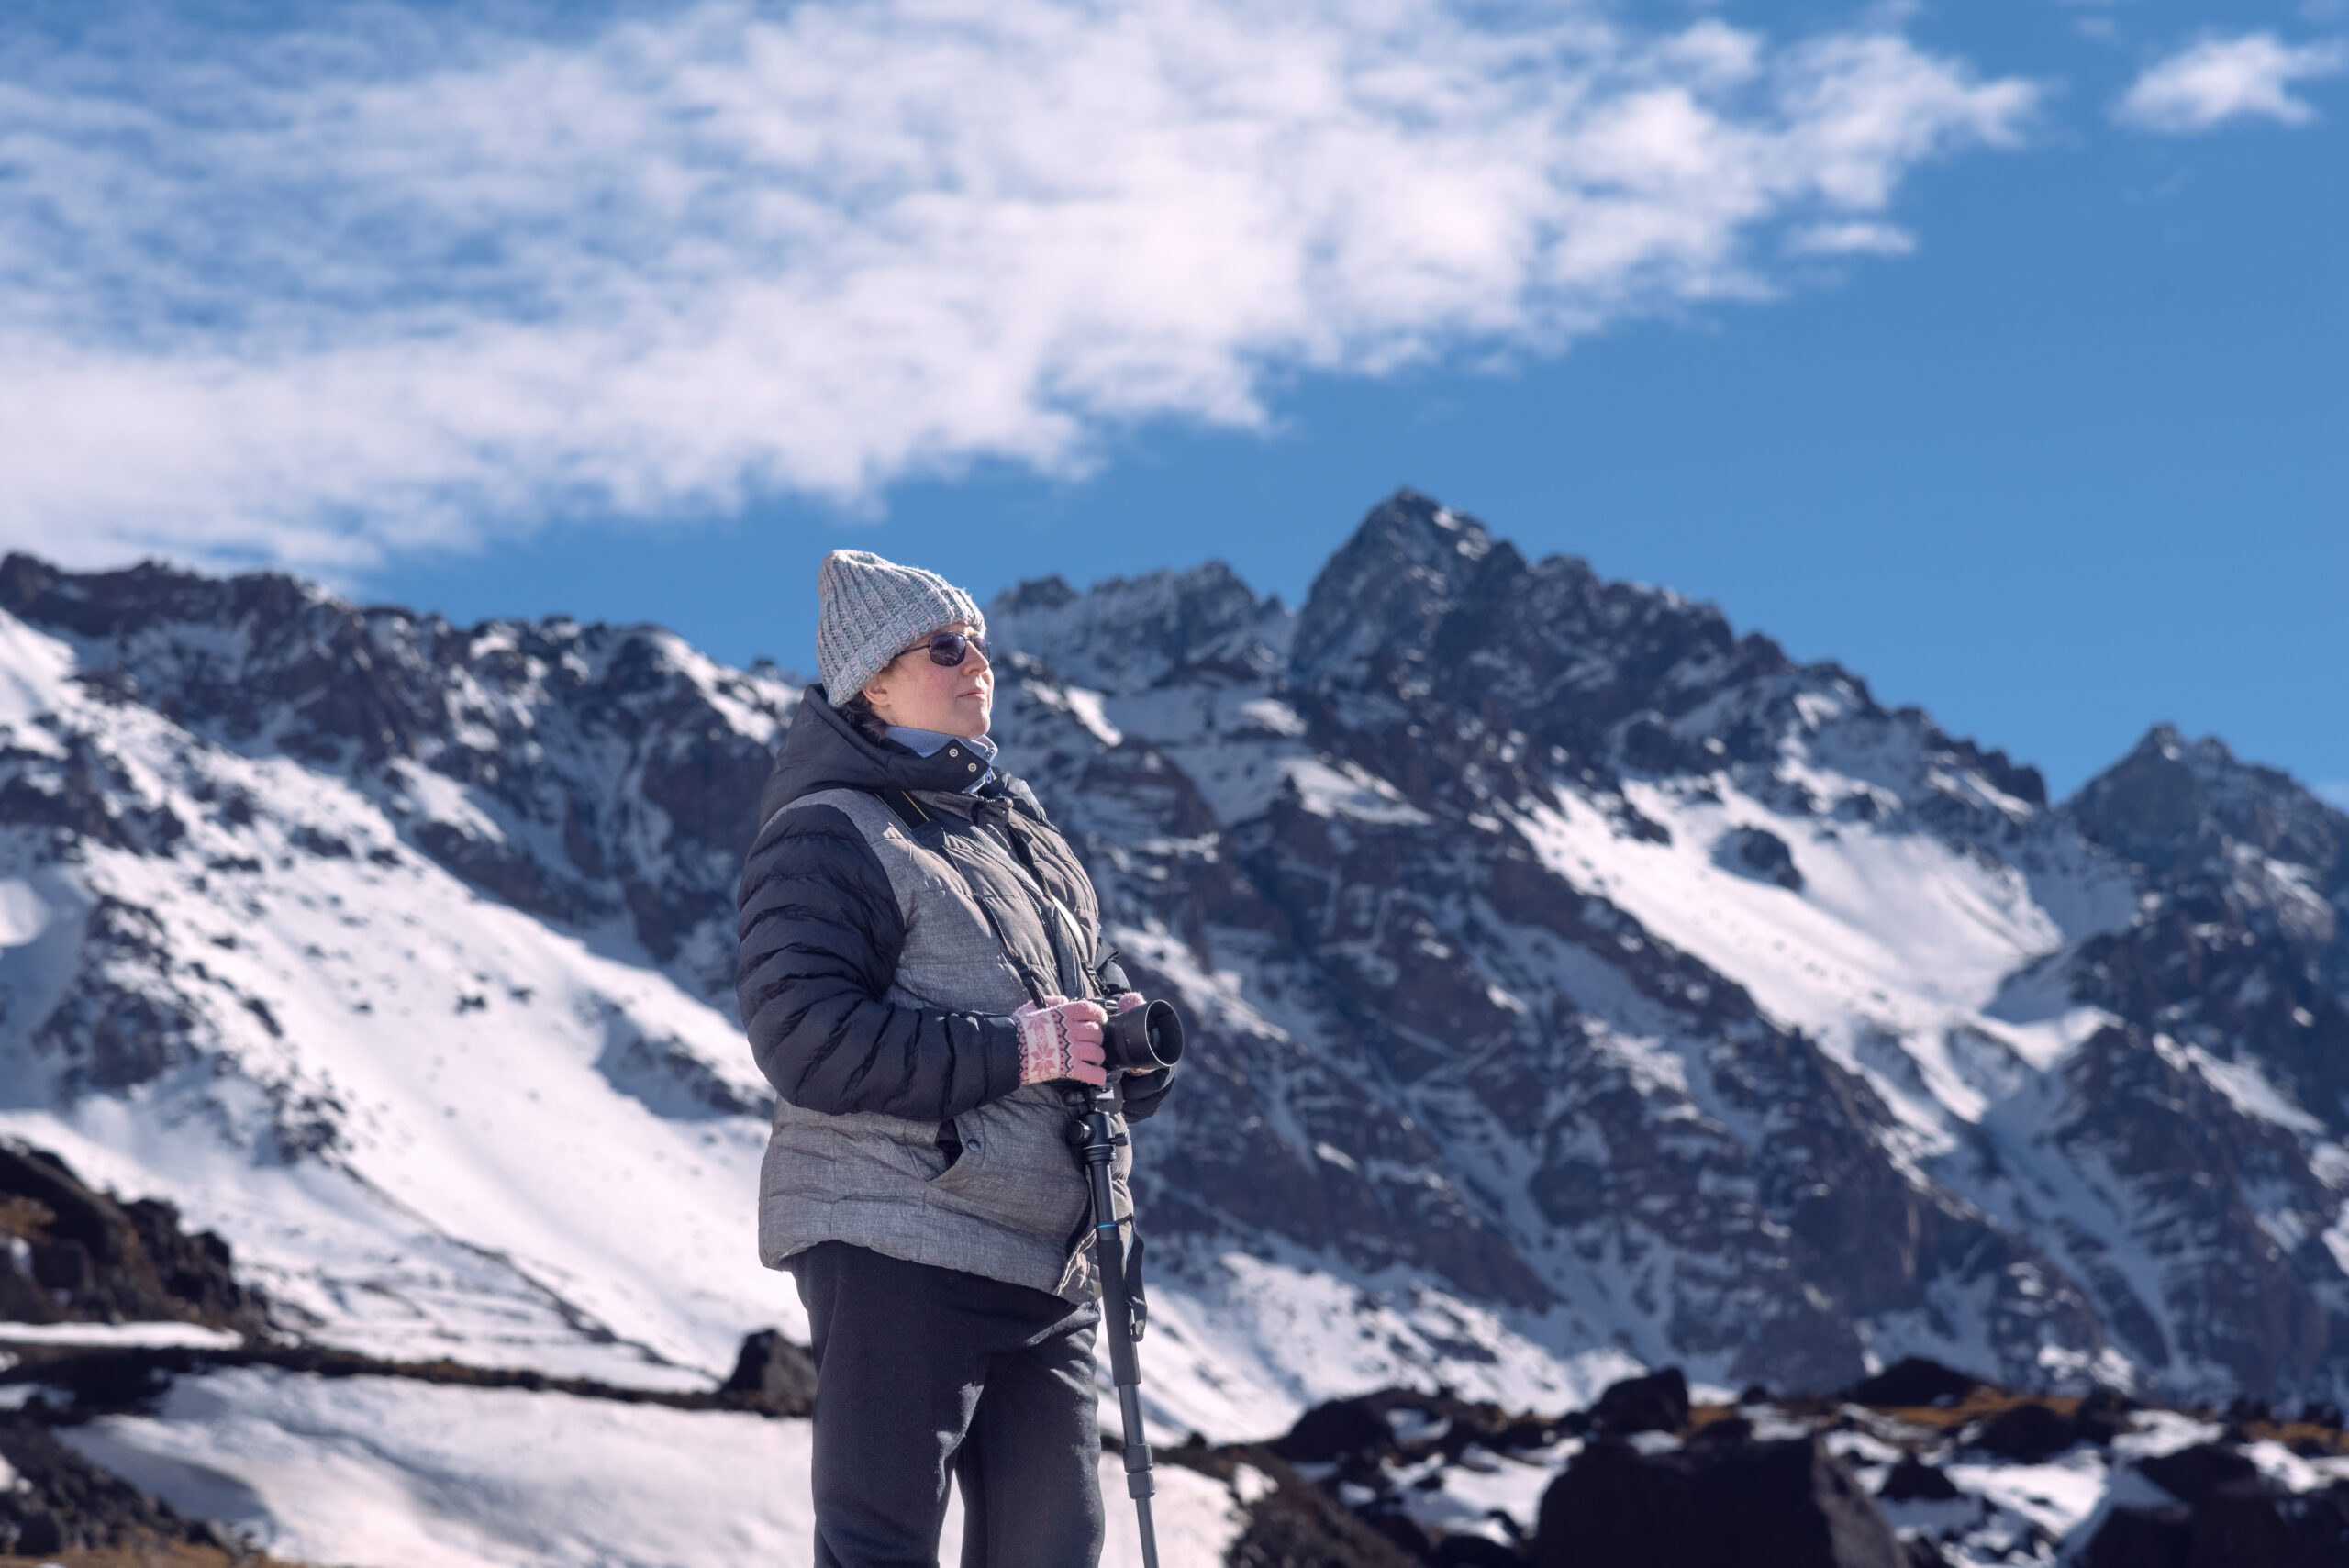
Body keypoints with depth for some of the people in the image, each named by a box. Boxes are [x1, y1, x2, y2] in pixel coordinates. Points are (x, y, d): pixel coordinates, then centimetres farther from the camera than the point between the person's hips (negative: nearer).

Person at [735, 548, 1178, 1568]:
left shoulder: (1019, 828, 18)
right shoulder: (825, 837, -8)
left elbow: (1095, 978, 25)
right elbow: (806, 1039, -19)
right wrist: (1007, 1053, -21)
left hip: (1048, 1255, 8)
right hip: (894, 1253, -8)